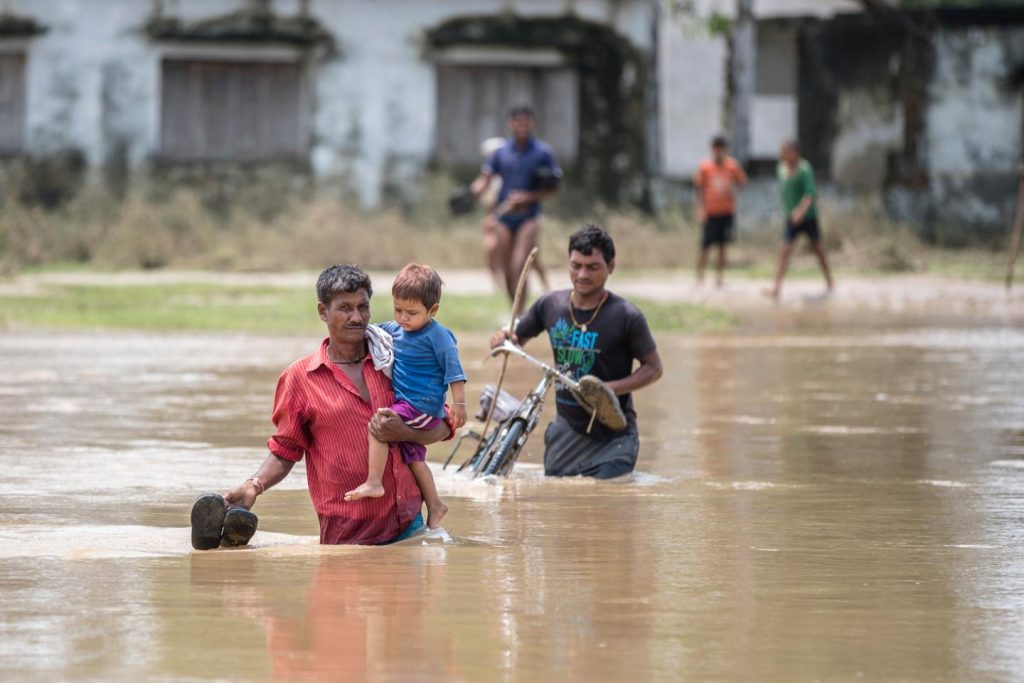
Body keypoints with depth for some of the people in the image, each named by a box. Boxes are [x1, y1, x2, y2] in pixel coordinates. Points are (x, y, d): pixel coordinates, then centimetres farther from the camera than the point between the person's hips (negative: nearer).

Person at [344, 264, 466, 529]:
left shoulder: (437, 336, -13)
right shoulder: (396, 329, 9)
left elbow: (454, 369, -15)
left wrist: (459, 404, -19)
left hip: (423, 406, -9)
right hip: (408, 406, 9)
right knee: (413, 456, 17)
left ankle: (373, 483, -23)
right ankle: (434, 505, 30)